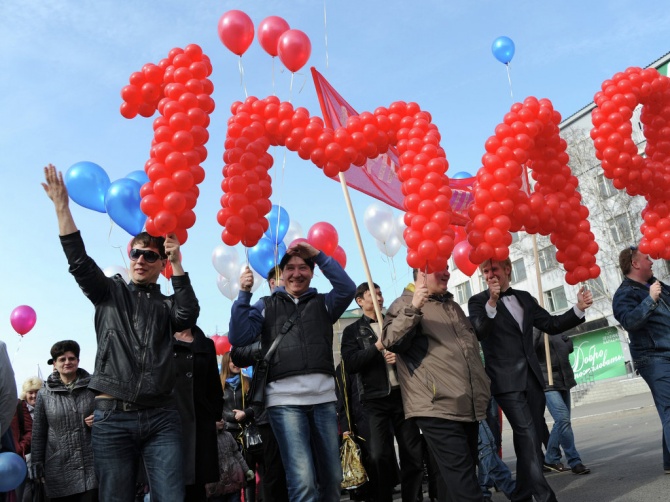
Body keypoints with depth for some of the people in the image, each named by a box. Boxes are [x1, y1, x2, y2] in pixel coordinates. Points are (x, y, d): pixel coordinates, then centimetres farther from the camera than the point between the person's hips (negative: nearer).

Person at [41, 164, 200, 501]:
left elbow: (189, 316, -6)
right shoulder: (109, 292, 14)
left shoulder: (167, 306, 16)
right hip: (112, 415, 0)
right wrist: (62, 207, -6)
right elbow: (79, 261, 1)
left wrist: (177, 264, -7)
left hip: (161, 417, 1)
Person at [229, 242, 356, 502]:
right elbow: (238, 337, 2)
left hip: (323, 398, 3)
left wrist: (319, 256, -6)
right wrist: (244, 294, -5)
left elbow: (348, 289, -3)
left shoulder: (322, 303, 17)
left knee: (332, 477, 10)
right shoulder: (267, 305, 14)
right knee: (302, 481, -12)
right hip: (285, 399, -2)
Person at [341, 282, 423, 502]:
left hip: (403, 394, 3)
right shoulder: (352, 331, 8)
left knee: (413, 454, 3)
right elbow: (350, 364, -6)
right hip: (374, 399, -3)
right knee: (379, 457, -8)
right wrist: (377, 347, -12)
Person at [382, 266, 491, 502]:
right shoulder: (405, 304, 0)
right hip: (438, 407, -8)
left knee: (456, 476, 13)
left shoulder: (453, 306, 23)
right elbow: (390, 341, -15)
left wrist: (483, 389, 28)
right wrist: (412, 310, -27)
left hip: (468, 406, 8)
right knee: (462, 479, -13)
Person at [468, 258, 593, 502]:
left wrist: (579, 308, 1)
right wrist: (491, 303, -34)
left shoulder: (524, 297, 14)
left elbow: (551, 325, 14)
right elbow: (478, 333, -19)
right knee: (527, 437, -15)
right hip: (507, 381, -6)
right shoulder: (478, 301, -2)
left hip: (532, 378, 6)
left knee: (532, 438, 9)